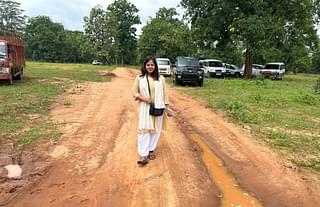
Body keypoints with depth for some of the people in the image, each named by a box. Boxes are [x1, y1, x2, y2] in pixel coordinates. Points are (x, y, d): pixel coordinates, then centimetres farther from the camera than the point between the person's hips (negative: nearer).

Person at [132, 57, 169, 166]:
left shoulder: (160, 78, 2)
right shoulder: (139, 78, 0)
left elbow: (164, 94, 5)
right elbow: (134, 92, 1)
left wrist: (166, 107, 2)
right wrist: (144, 98, -15)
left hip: (157, 108, 1)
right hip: (144, 108, -1)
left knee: (155, 129, 9)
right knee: (144, 129, -5)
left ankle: (152, 150, 26)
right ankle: (143, 155, -3)